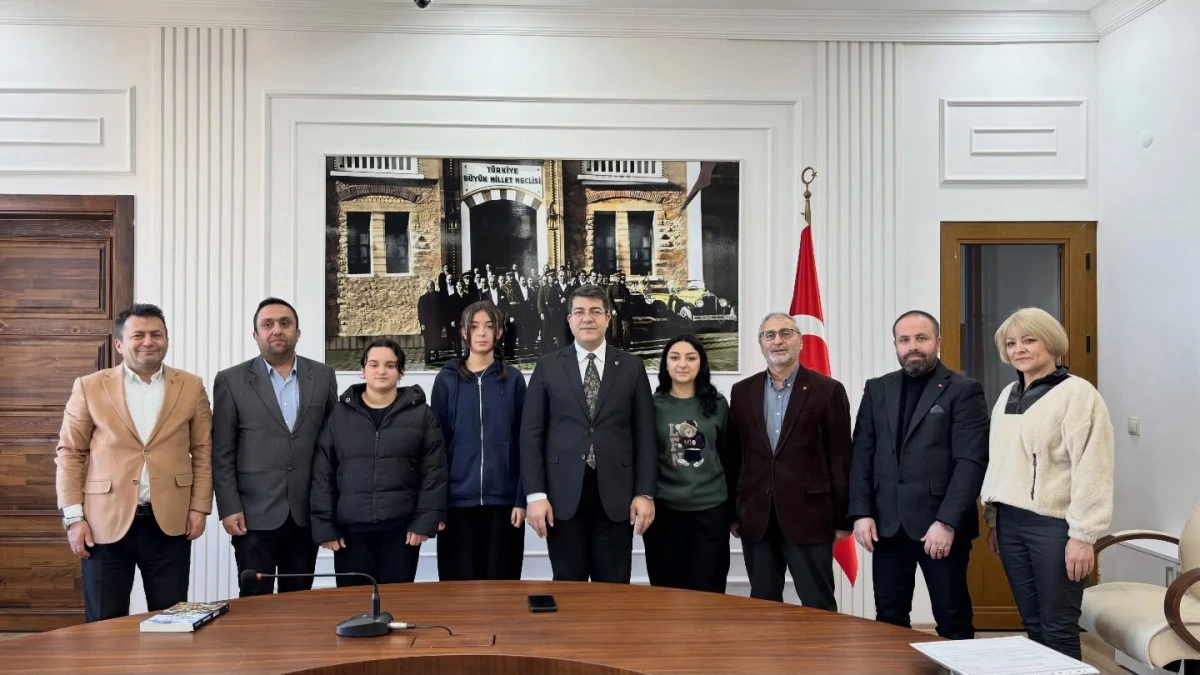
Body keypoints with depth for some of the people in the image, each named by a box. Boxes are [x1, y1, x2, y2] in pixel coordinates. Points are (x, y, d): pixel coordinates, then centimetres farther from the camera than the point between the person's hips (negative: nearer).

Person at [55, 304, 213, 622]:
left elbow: (203, 452, 7)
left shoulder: (191, 387, 5)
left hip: (169, 522, 1)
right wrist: (73, 516, -3)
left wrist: (199, 507, 0)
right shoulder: (89, 387, 3)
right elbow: (69, 454, 3)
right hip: (106, 522, 0)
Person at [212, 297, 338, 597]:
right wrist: (229, 508, -7)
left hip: (306, 512, 2)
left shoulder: (323, 376, 5)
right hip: (254, 513, -2)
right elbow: (222, 453, -1)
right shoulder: (231, 381, -1)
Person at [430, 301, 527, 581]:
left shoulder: (513, 379, 4)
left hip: (503, 498, 0)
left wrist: (522, 498, -4)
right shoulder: (447, 379, 4)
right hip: (458, 499, 0)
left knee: (501, 581, 4)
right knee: (458, 582, 4)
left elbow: (523, 443, 2)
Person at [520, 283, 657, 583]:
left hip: (615, 496, 0)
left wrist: (645, 493, -3)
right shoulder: (548, 367, 5)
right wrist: (536, 494, -6)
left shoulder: (632, 367, 6)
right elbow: (531, 433, 1)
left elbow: (644, 434, 4)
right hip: (563, 496, 0)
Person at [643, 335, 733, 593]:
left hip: (711, 511, 1)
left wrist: (734, 509, 11)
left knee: (707, 593, 3)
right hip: (663, 511, 0)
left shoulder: (718, 404, 4)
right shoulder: (652, 405, 1)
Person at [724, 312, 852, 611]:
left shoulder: (828, 390, -2)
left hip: (809, 518, -3)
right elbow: (733, 456, 10)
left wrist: (842, 519, -4)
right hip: (756, 519, 3)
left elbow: (840, 459, -3)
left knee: (819, 608, 3)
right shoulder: (742, 392, 8)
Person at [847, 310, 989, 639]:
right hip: (887, 525, 4)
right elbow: (862, 455, 8)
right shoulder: (877, 390, 11)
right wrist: (861, 513, -2)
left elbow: (971, 461, -10)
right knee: (889, 618, 10)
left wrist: (947, 522, -17)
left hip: (941, 524, -4)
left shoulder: (964, 390, -2)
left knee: (953, 621, 6)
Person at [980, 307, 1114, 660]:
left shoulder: (1077, 393, -9)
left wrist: (1083, 535, -16)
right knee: (1033, 625, 13)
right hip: (1011, 523, 7)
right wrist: (993, 519, 16)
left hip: (1054, 524, -6)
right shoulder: (1008, 395, 13)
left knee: (1058, 630, 1)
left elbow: (1091, 469, -14)